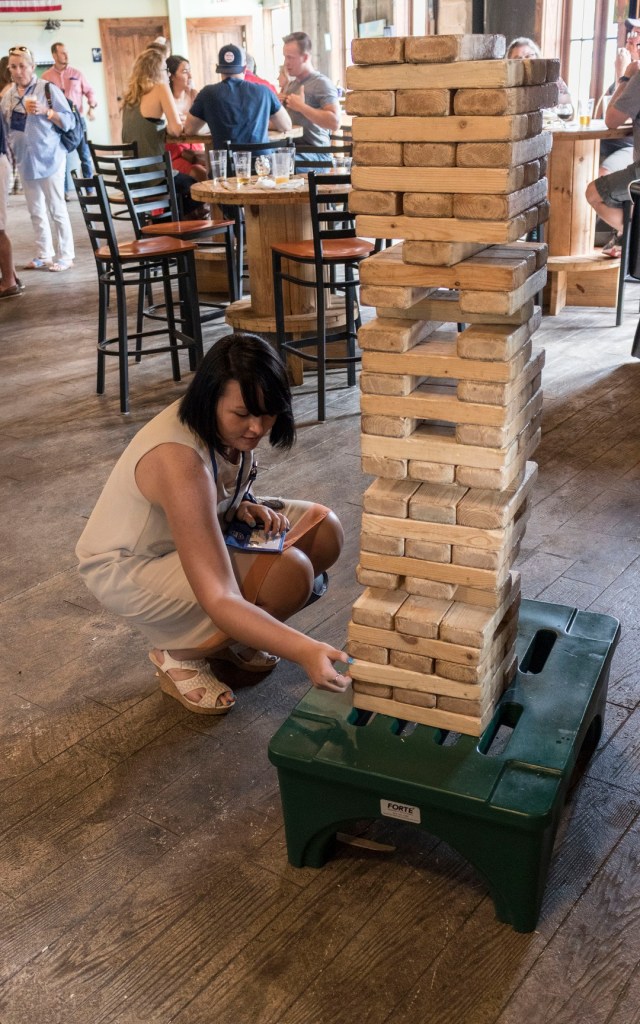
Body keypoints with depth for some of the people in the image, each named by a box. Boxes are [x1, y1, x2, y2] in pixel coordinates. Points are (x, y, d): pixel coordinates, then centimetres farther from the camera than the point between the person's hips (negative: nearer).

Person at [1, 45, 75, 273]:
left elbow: (69, 121, -9)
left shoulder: (48, 89, -8)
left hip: (48, 158, -6)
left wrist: (45, 111, -21)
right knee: (35, 211, 11)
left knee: (56, 210, -1)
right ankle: (43, 255, 19)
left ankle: (65, 256, 6)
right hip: (24, 160, 6)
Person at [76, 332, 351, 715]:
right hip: (128, 569, -8)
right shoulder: (180, 461, -37)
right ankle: (178, 654, -5)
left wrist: (245, 507, -12)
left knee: (325, 530, -7)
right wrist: (304, 651, -52)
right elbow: (217, 600, -42)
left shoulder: (232, 427, -13)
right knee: (290, 573, -27)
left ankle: (225, 634, 8)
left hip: (194, 536, 8)